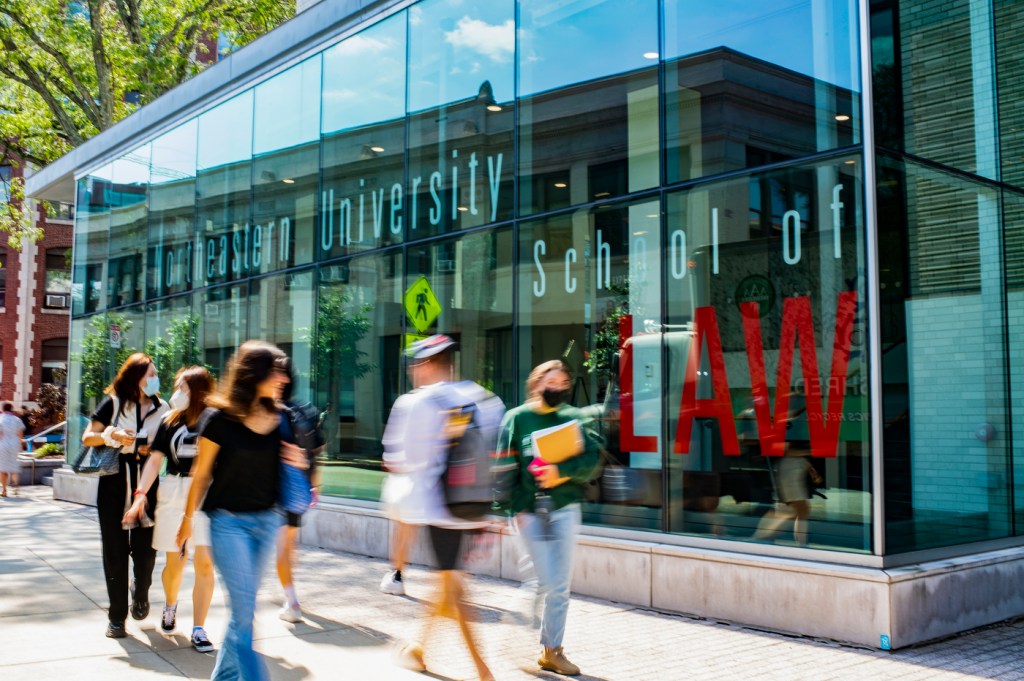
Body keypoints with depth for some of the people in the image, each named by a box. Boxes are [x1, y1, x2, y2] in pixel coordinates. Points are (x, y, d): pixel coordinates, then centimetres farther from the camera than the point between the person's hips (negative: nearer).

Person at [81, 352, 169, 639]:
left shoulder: (161, 409, 7)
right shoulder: (113, 403, 1)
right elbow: (87, 437, -1)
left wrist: (150, 449, -8)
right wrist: (111, 436, -18)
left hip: (146, 484, 2)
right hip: (114, 482, -1)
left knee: (144, 548, 1)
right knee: (115, 550, 1)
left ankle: (140, 591, 32)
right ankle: (117, 616, 10)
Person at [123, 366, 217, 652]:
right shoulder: (170, 421, 7)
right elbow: (155, 459, 6)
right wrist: (140, 495, -3)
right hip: (173, 495, 2)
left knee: (204, 563, -9)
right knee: (175, 563, 9)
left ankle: (198, 629, -1)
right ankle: (170, 605, 40)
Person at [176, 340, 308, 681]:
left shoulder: (278, 417, 1)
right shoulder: (220, 418, -11)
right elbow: (201, 472, -3)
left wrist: (297, 461, -8)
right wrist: (188, 518, 5)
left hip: (266, 521, 5)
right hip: (228, 521, -5)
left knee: (243, 608, 15)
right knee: (244, 611, -6)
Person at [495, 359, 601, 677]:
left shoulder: (574, 418, 7)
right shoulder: (517, 418, 2)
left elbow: (592, 458, -2)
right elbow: (505, 466, 0)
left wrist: (563, 472, -17)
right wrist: (511, 506, -6)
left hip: (565, 508, 3)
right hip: (529, 510, -2)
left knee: (561, 586, 6)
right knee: (547, 583, -7)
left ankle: (552, 650, 20)